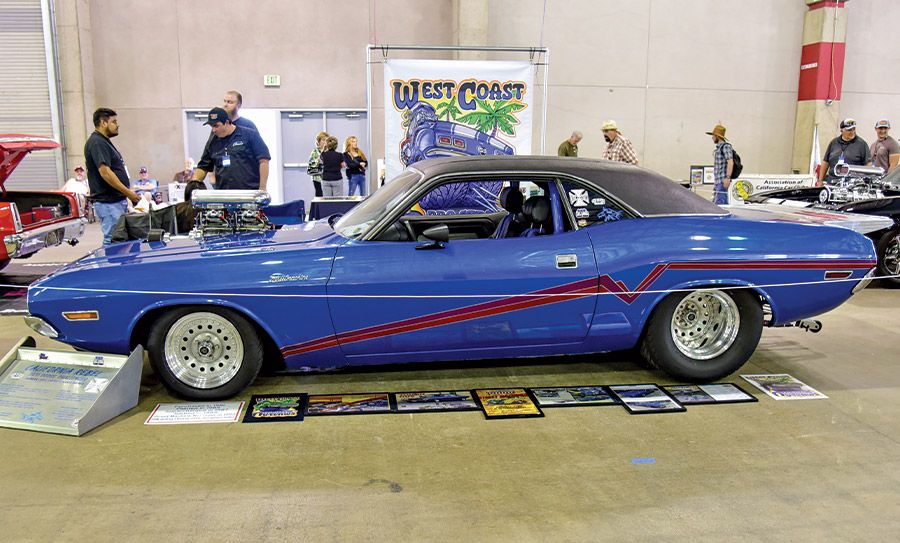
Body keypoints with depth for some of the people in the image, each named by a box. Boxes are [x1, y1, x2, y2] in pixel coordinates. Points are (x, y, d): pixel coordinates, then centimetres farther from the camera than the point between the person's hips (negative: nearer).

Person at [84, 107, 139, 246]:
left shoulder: (104, 141, 19)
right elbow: (105, 173, -21)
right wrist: (129, 193, -19)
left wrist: (127, 193, 20)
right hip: (108, 203, -11)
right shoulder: (97, 142, -13)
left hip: (118, 201, 11)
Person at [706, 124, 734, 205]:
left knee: (720, 203, -15)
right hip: (718, 182, 10)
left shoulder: (726, 146, -7)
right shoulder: (718, 148, 22)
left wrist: (728, 178, -26)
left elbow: (730, 162, -18)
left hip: (723, 181, -10)